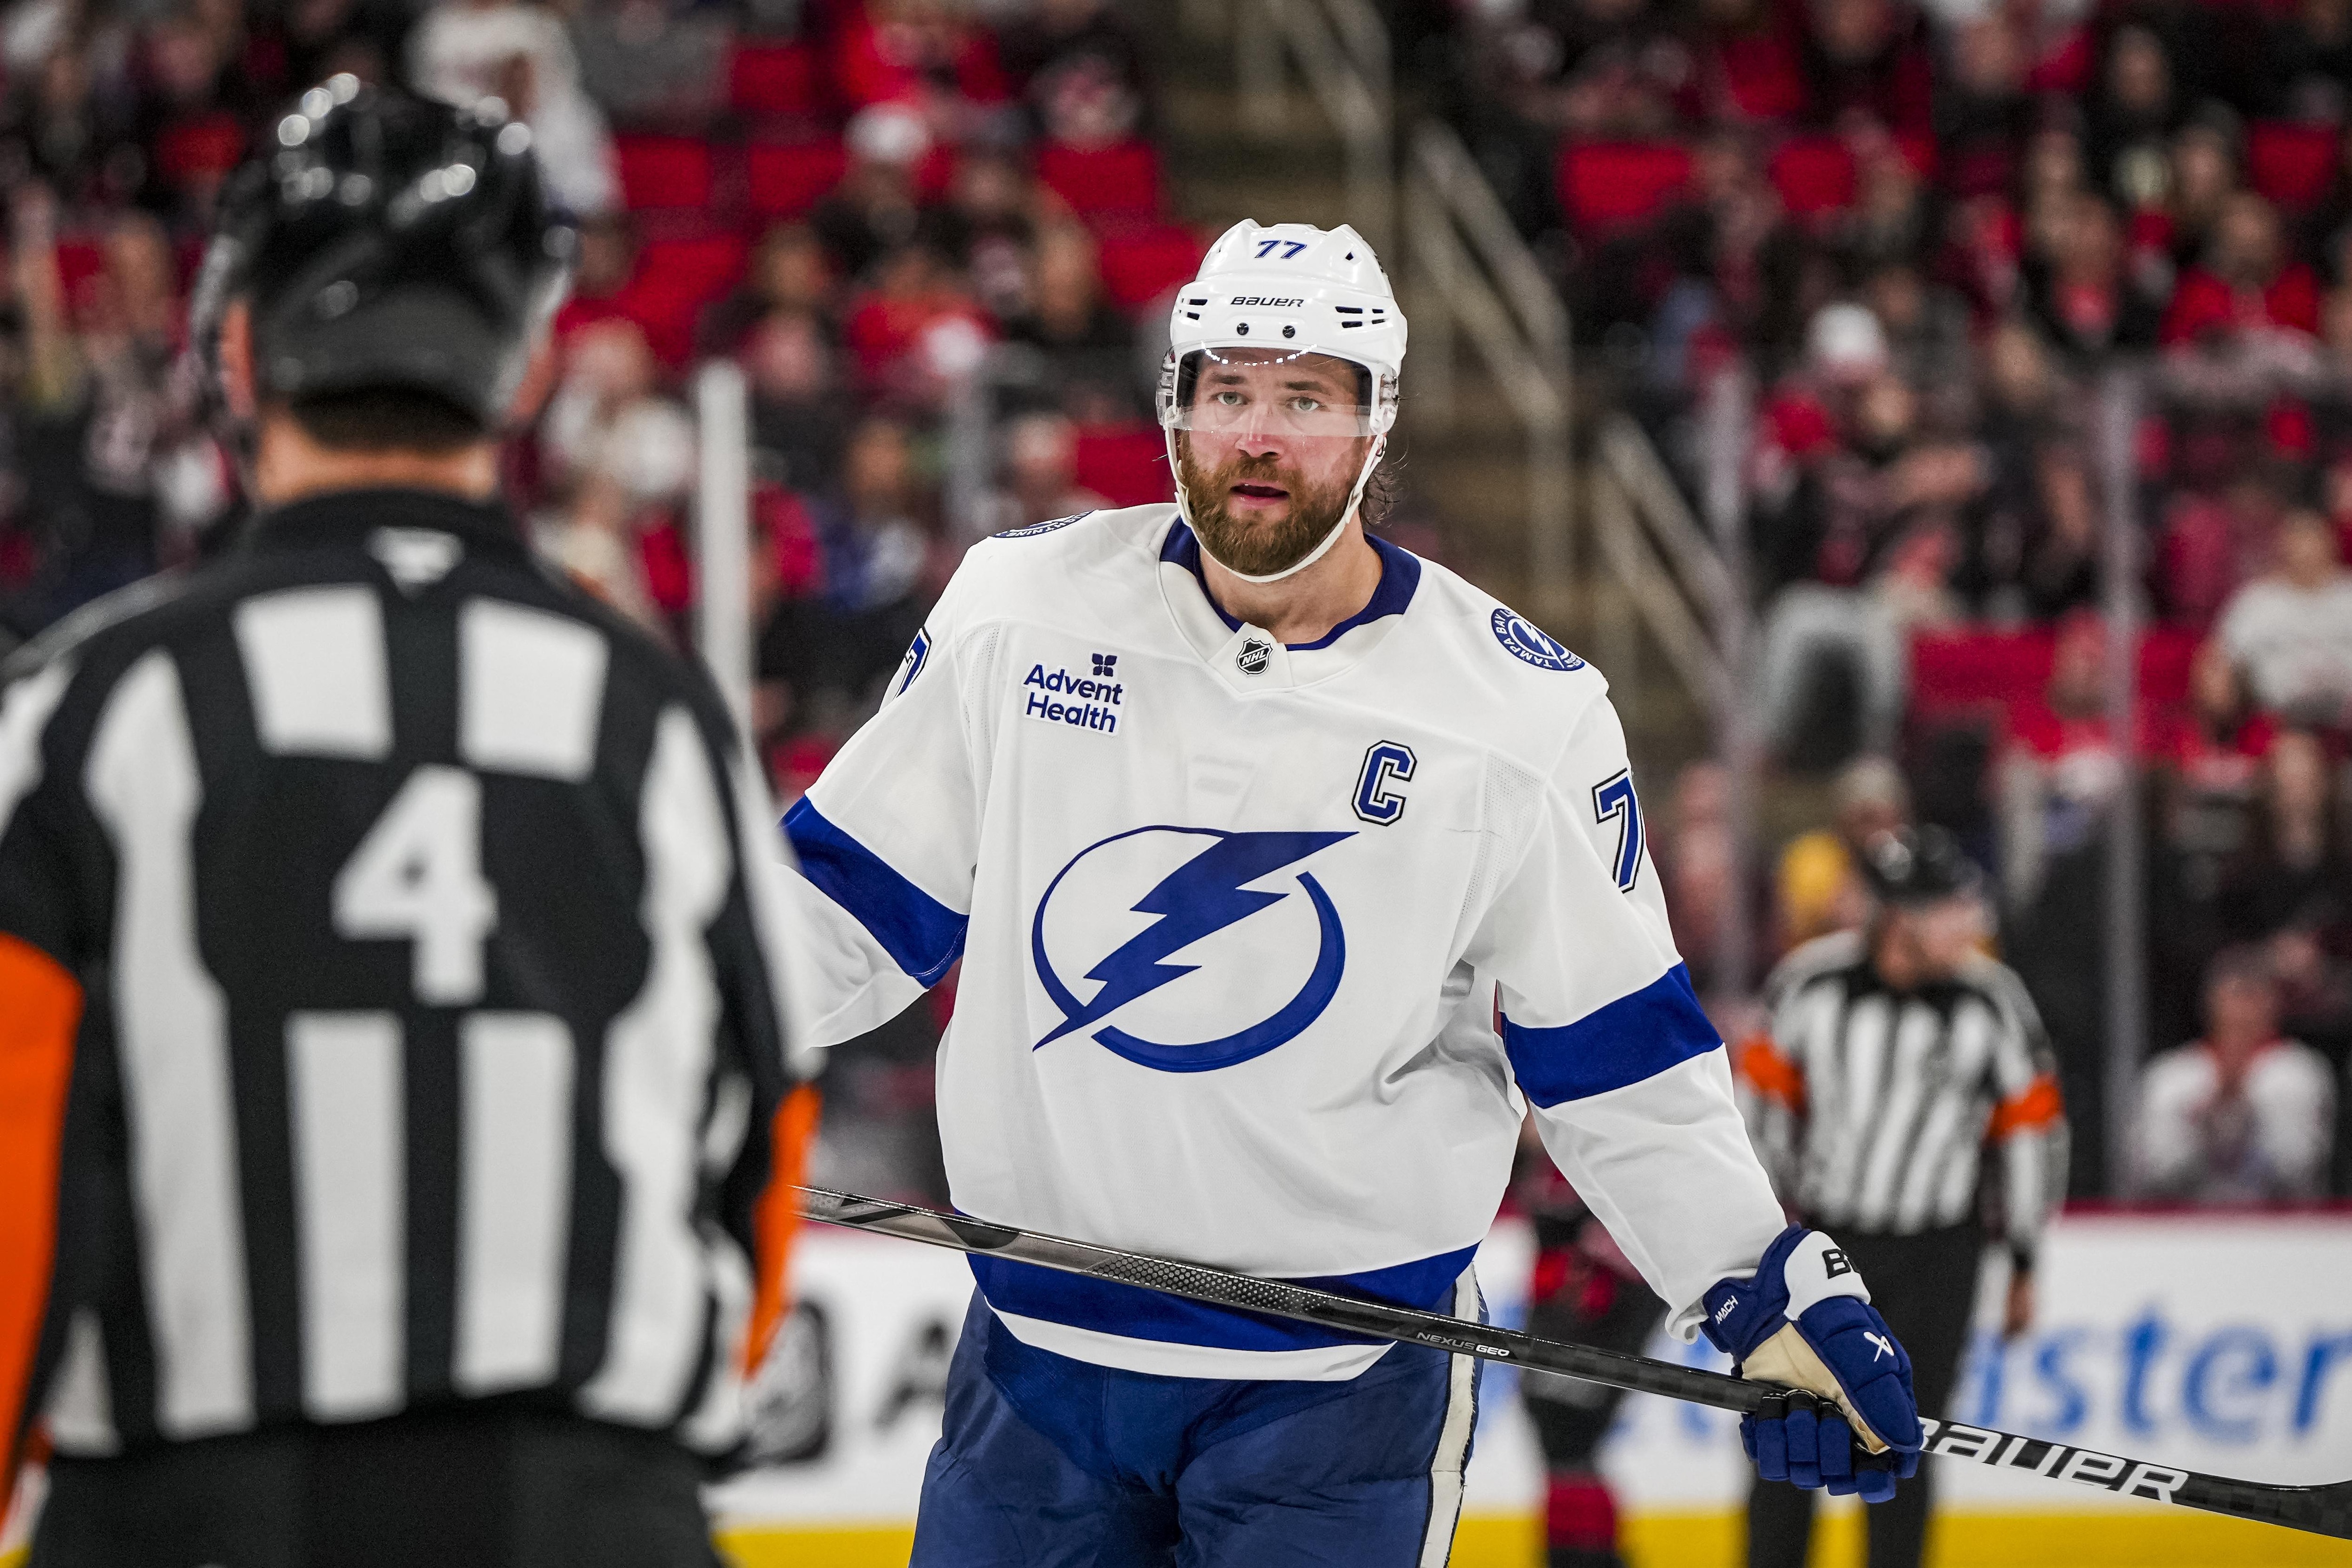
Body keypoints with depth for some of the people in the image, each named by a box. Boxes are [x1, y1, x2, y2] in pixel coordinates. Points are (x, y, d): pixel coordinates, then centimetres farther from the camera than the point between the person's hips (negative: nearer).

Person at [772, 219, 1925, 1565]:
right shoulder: (1024, 609, 0)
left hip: (1344, 1390, -2)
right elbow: (858, 900, 7)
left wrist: (1775, 1295, -6)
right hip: (1039, 1351, 2)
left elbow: (1615, 1055, 1)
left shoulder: (1520, 709, -4)